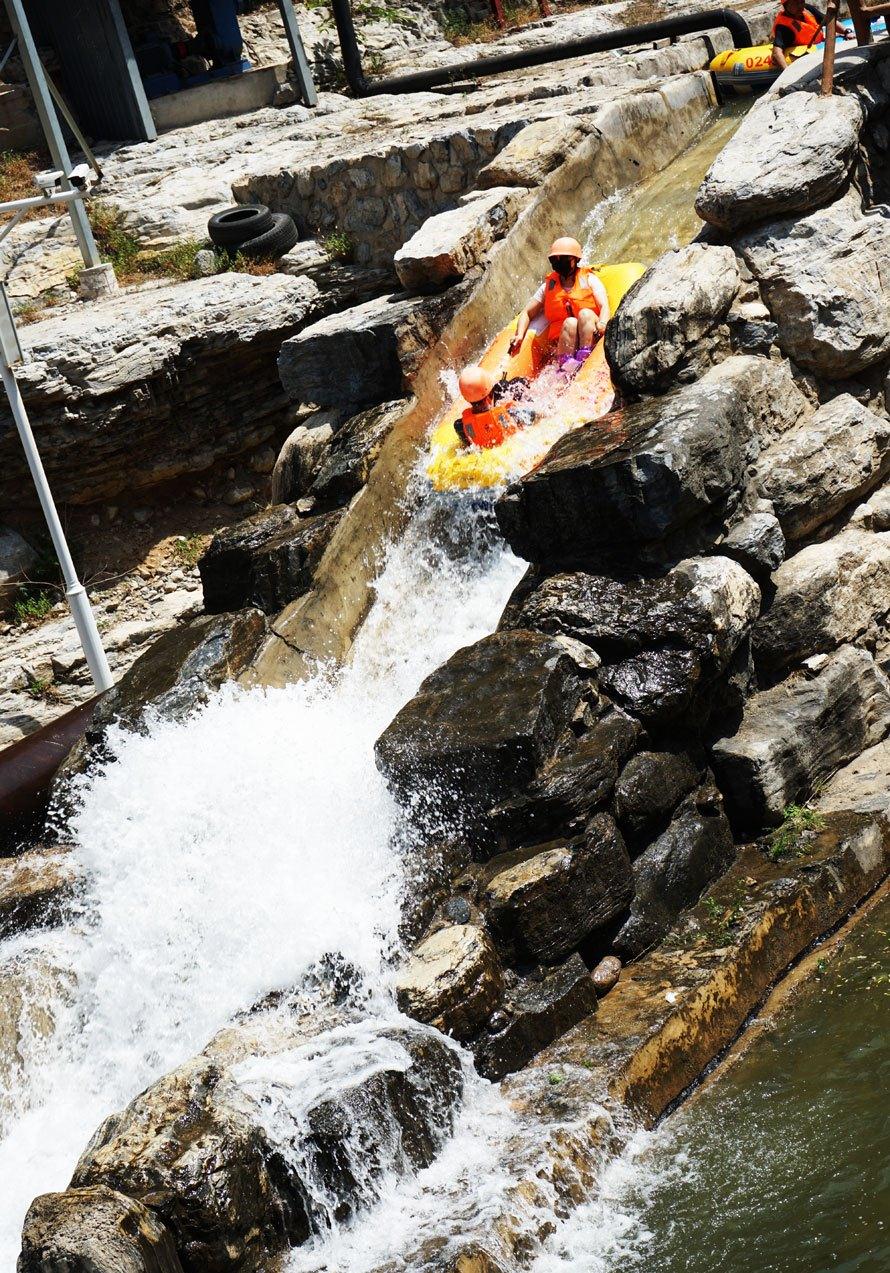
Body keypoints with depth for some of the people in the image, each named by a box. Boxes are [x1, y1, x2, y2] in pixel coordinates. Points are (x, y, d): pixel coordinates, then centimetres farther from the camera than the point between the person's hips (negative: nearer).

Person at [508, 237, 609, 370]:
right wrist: (519, 335, -3)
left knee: (585, 313, -29)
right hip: (561, 343, 1)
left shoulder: (589, 279, 12)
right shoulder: (548, 286, 18)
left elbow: (604, 306, -3)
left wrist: (602, 324, -25)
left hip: (591, 338, -1)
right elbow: (527, 313, 17)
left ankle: (583, 362, -45)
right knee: (570, 323, -30)